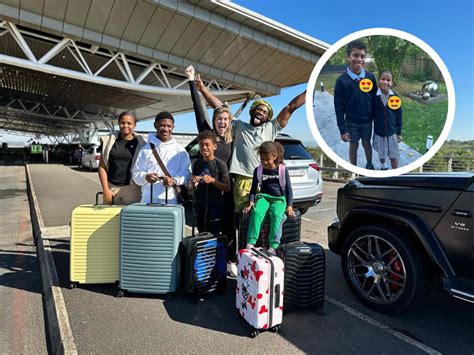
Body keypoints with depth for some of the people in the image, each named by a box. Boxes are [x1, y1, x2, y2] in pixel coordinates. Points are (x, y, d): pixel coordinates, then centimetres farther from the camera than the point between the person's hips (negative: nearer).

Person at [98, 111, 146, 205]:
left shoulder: (140, 143, 4)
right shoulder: (109, 141, 8)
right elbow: (102, 166, 6)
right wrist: (106, 189, -1)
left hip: (131, 189, -1)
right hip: (111, 188, 2)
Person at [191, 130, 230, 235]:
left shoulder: (220, 164, -9)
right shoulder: (197, 163, 7)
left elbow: (227, 187, -9)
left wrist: (212, 180, -21)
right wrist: (193, 182, -6)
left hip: (215, 207, -5)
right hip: (200, 206, 5)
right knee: (201, 235, 15)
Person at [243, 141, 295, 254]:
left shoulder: (283, 170, 0)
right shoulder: (258, 170, 6)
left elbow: (288, 189, 4)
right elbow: (254, 188, 11)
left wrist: (289, 206, -6)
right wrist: (251, 202, -4)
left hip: (279, 198, -2)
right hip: (263, 196, 2)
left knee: (276, 214, -33)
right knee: (256, 212, -30)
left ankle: (273, 247, -29)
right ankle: (250, 244, -30)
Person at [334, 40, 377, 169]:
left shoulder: (370, 77, -9)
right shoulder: (342, 80, -17)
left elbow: (374, 98, 3)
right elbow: (339, 107, -13)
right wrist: (342, 129, -13)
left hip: (367, 120, 2)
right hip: (351, 121, -2)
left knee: (366, 144, 19)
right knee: (354, 146, 13)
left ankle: (369, 164, 43)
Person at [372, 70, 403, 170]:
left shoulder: (395, 97, -10)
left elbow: (399, 116, -2)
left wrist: (399, 133, 0)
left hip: (392, 132, 0)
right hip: (379, 132, 0)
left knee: (394, 155, 11)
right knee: (381, 153, 21)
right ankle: (383, 166, 48)